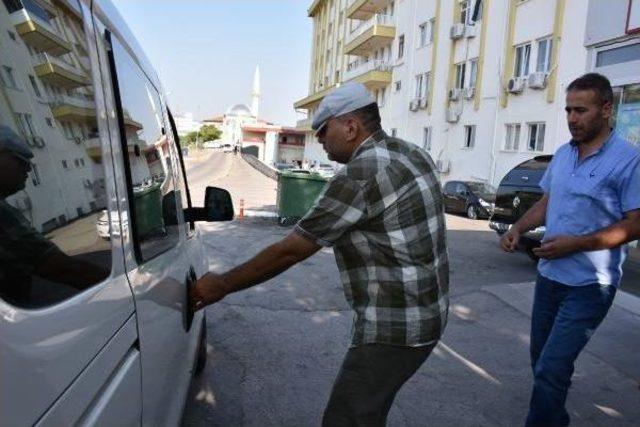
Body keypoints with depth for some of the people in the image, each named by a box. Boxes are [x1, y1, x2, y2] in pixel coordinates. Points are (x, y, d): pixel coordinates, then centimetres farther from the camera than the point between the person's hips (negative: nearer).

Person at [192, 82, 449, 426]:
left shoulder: (358, 175, -22)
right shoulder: (413, 155, 6)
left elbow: (290, 251, -18)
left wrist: (221, 285, -7)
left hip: (393, 327, -9)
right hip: (424, 315, 9)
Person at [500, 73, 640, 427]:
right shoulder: (562, 154, 7)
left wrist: (576, 244, -23)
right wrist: (518, 228, -2)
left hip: (589, 285, -7)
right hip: (549, 275, 7)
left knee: (551, 368, -11)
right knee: (542, 360, 20)